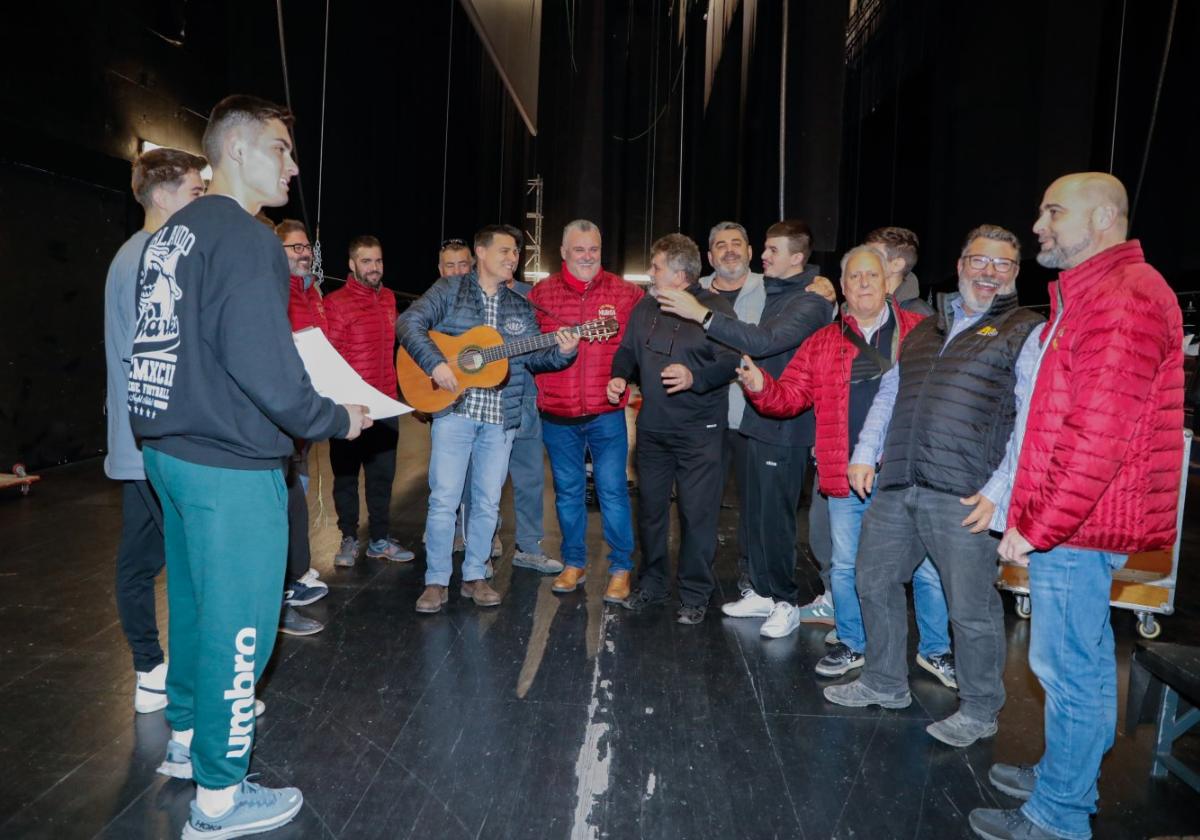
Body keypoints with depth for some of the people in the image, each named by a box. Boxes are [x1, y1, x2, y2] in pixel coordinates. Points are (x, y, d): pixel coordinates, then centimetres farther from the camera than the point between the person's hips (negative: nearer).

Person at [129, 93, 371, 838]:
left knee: (195, 600, 22)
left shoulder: (171, 234, 12)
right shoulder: (246, 239, -17)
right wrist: (337, 420, -12)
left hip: (171, 447, 9)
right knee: (238, 621, 3)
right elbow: (264, 368, -25)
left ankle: (189, 736, 41)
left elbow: (186, 350, 15)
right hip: (231, 465, -9)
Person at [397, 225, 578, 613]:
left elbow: (533, 358, 12)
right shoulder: (450, 290, 3)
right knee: (444, 499, -3)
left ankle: (474, 576, 22)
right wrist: (436, 363, -19)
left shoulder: (520, 307, 15)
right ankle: (436, 581, 10)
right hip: (454, 409, -4)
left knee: (488, 501, 8)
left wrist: (562, 352, -8)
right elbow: (409, 322, -6)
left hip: (500, 417, 4)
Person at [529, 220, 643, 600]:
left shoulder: (625, 293, 1)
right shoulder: (541, 293, 5)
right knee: (567, 491, 12)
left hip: (606, 413, -2)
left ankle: (621, 568, 14)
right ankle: (574, 563, 27)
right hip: (556, 415, 2)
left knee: (612, 490, 0)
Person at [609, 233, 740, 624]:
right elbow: (627, 351, 19)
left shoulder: (715, 308, -9)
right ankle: (651, 585, 32)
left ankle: (695, 595, 16)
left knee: (696, 514, 0)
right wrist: (619, 376, -1)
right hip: (652, 428, 6)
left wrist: (695, 377, -30)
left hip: (698, 432, -6)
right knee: (650, 508, 15)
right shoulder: (644, 308, 10)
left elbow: (730, 361, -15)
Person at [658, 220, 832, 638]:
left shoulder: (811, 303, -15)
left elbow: (765, 341, -29)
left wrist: (702, 314, -31)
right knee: (754, 511, 15)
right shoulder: (773, 292, 13)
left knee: (774, 517, 0)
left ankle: (785, 602, 16)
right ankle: (762, 592, 29)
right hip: (759, 419, 8)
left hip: (784, 426, -8)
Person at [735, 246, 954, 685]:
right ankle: (851, 644, 33)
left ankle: (935, 650, 28)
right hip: (846, 478, 2)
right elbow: (791, 395, 5)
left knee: (927, 567, 8)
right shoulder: (823, 343, 9)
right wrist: (761, 387, -15)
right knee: (845, 567, 14)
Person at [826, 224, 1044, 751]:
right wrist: (864, 453, 11)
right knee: (874, 581, 15)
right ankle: (884, 684, 33)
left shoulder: (1027, 334, 0)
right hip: (896, 488, 7)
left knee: (972, 608, 3)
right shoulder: (924, 330, 20)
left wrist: (999, 491, -17)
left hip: (965, 498, -6)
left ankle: (979, 712, 25)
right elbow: (888, 394, 22)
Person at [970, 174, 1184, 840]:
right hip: (1075, 520, 10)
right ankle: (1066, 776, 36)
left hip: (1075, 525, -10)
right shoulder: (1094, 293, 17)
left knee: (1068, 668, 1)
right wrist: (1027, 510, 16)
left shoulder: (1124, 299, -17)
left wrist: (1036, 527, -18)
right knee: (1083, 660, 20)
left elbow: (1099, 438, -24)